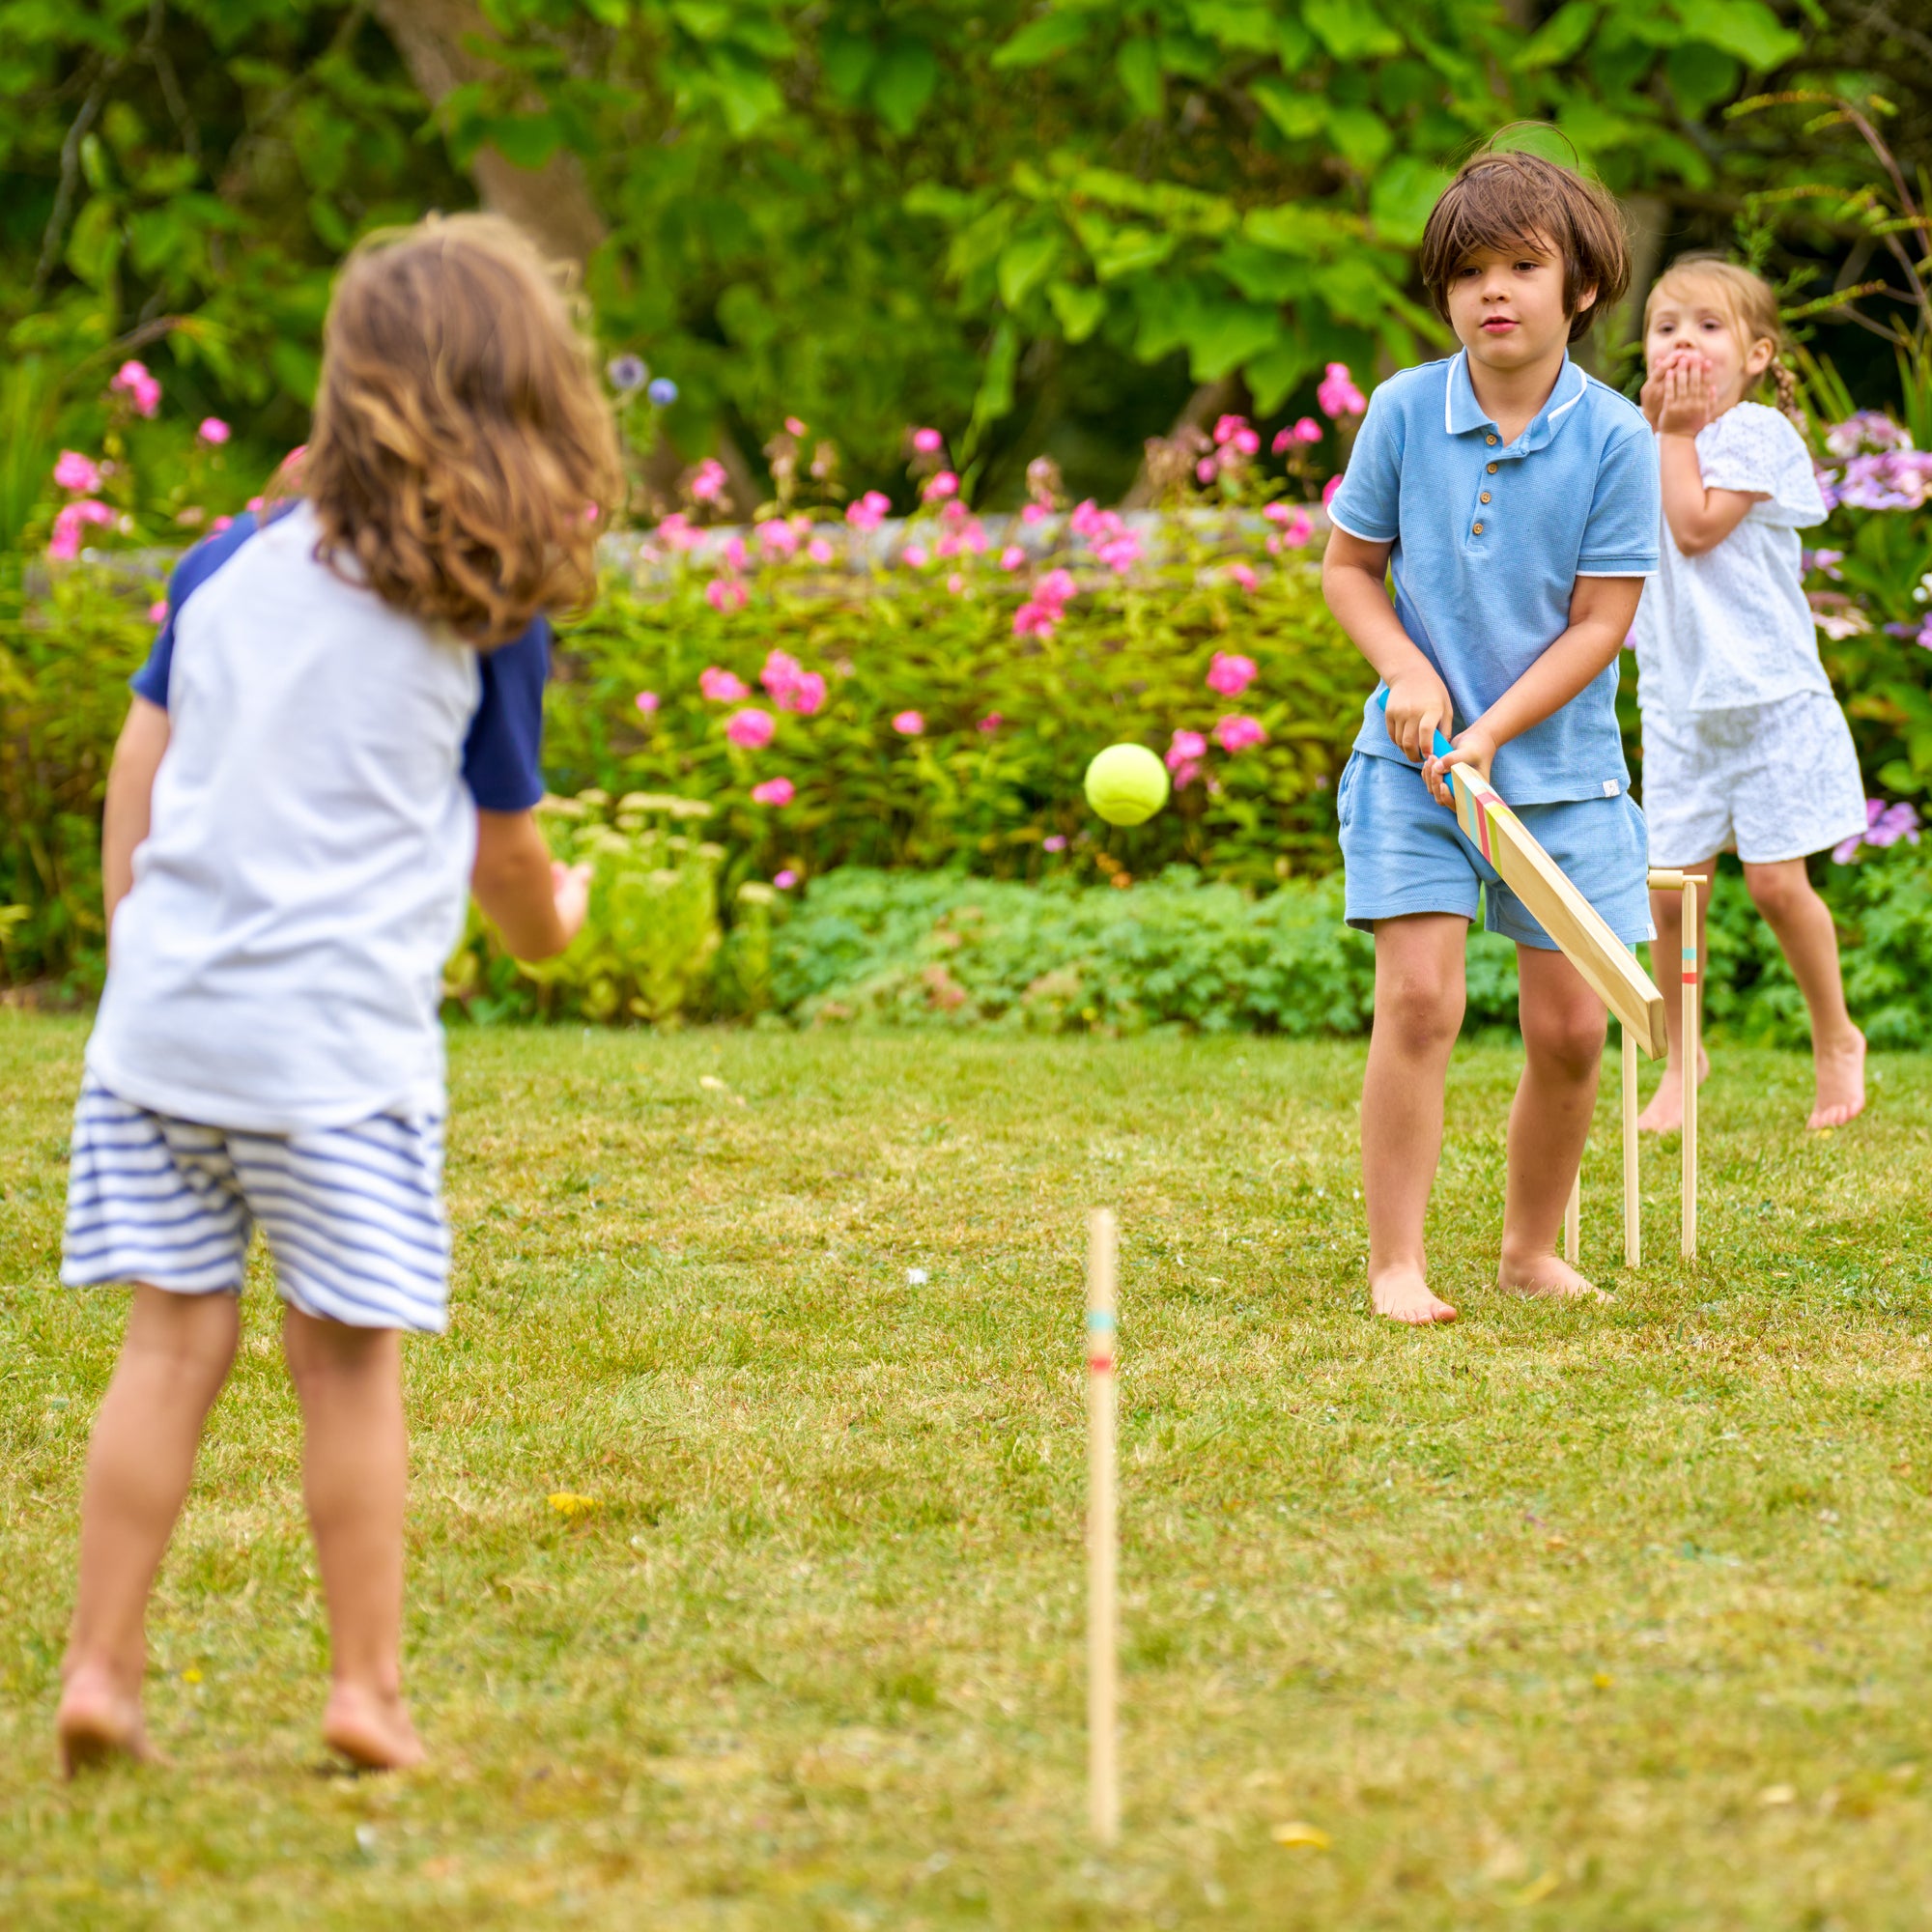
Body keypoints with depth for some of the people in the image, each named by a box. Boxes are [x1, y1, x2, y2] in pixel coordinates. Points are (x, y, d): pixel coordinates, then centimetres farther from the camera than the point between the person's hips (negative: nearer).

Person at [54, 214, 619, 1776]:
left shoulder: (230, 565, 6)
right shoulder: (489, 619, -3)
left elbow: (138, 764, 12)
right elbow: (504, 851, 8)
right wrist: (551, 917, 29)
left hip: (162, 1013, 4)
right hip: (338, 1035, -3)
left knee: (174, 1341, 9)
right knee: (349, 1357, 6)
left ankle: (101, 1672, 8)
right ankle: (368, 1688, 11)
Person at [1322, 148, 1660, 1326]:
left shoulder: (1616, 438, -9)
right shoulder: (1403, 411, -5)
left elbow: (1600, 623, -8)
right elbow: (1349, 566, 7)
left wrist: (1491, 734, -17)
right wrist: (1411, 675, -10)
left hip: (1562, 766, 1)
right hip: (1413, 764, -1)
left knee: (1572, 1025, 2)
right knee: (1420, 998, -12)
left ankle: (1533, 1250, 22)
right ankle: (1397, 1266, -6)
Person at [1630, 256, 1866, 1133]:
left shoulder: (1755, 433, -8)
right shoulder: (1650, 440, 12)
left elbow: (1694, 527, -18)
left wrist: (1678, 433, -10)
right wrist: (1650, 424, -7)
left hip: (1770, 698, -5)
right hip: (1679, 704, 5)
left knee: (1775, 879, -6)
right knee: (1672, 887, 2)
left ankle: (1835, 1037, 15)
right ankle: (1679, 1057, 18)